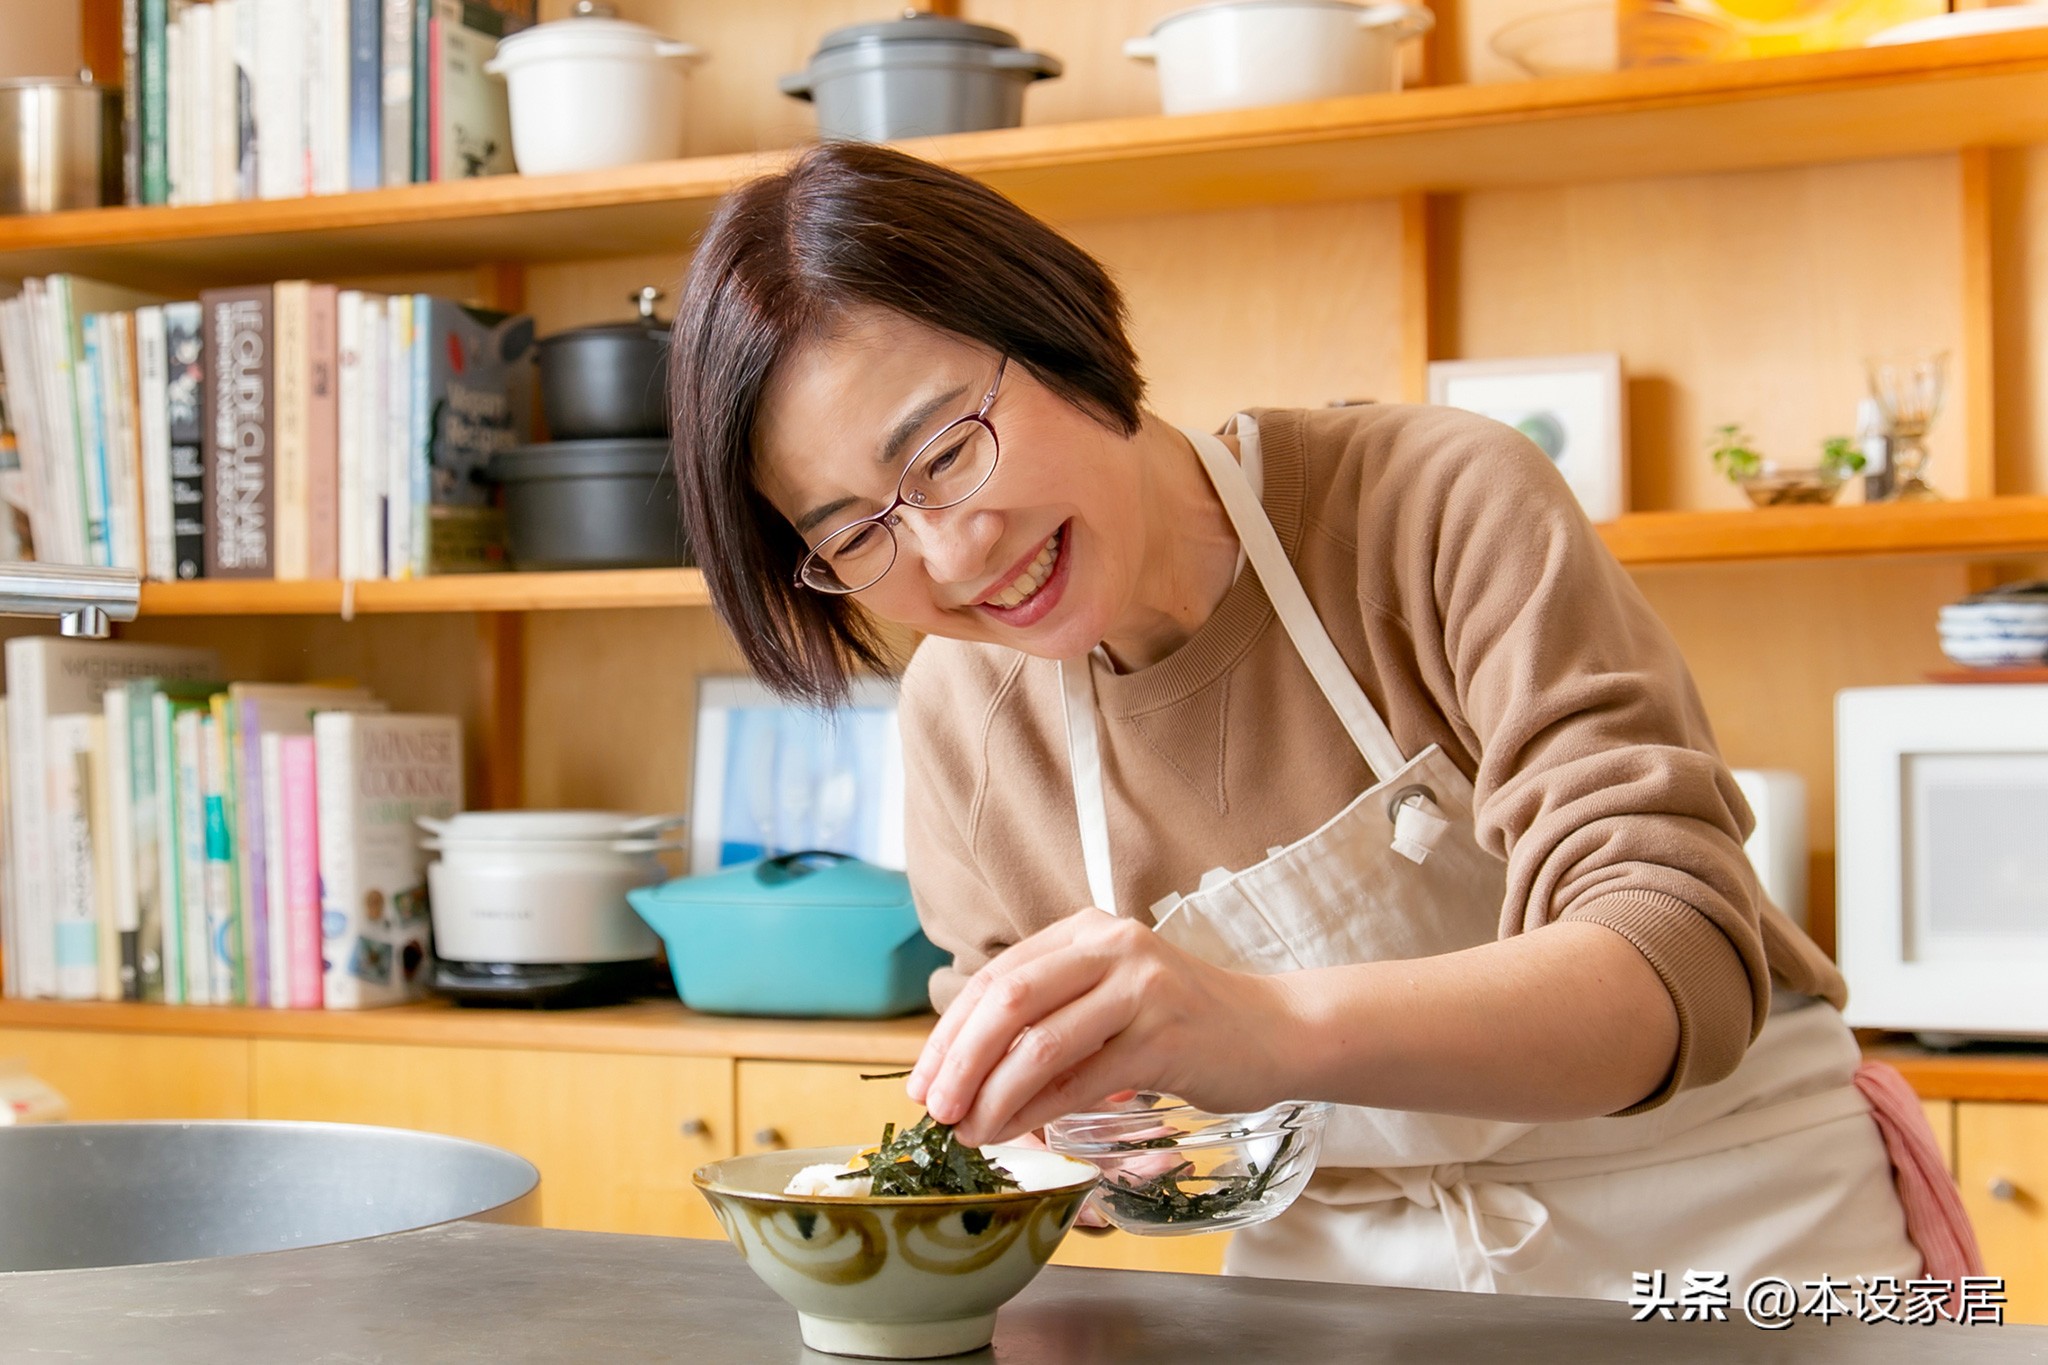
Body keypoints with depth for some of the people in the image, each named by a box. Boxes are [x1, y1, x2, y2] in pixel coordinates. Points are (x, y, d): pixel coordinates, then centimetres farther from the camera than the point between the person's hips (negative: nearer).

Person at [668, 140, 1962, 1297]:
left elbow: (1685, 968, -25)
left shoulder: (1446, 506, -17)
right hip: (1336, 1268, 3)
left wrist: (1281, 1023, -40)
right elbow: (1015, 1114, 8)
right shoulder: (961, 722, -3)